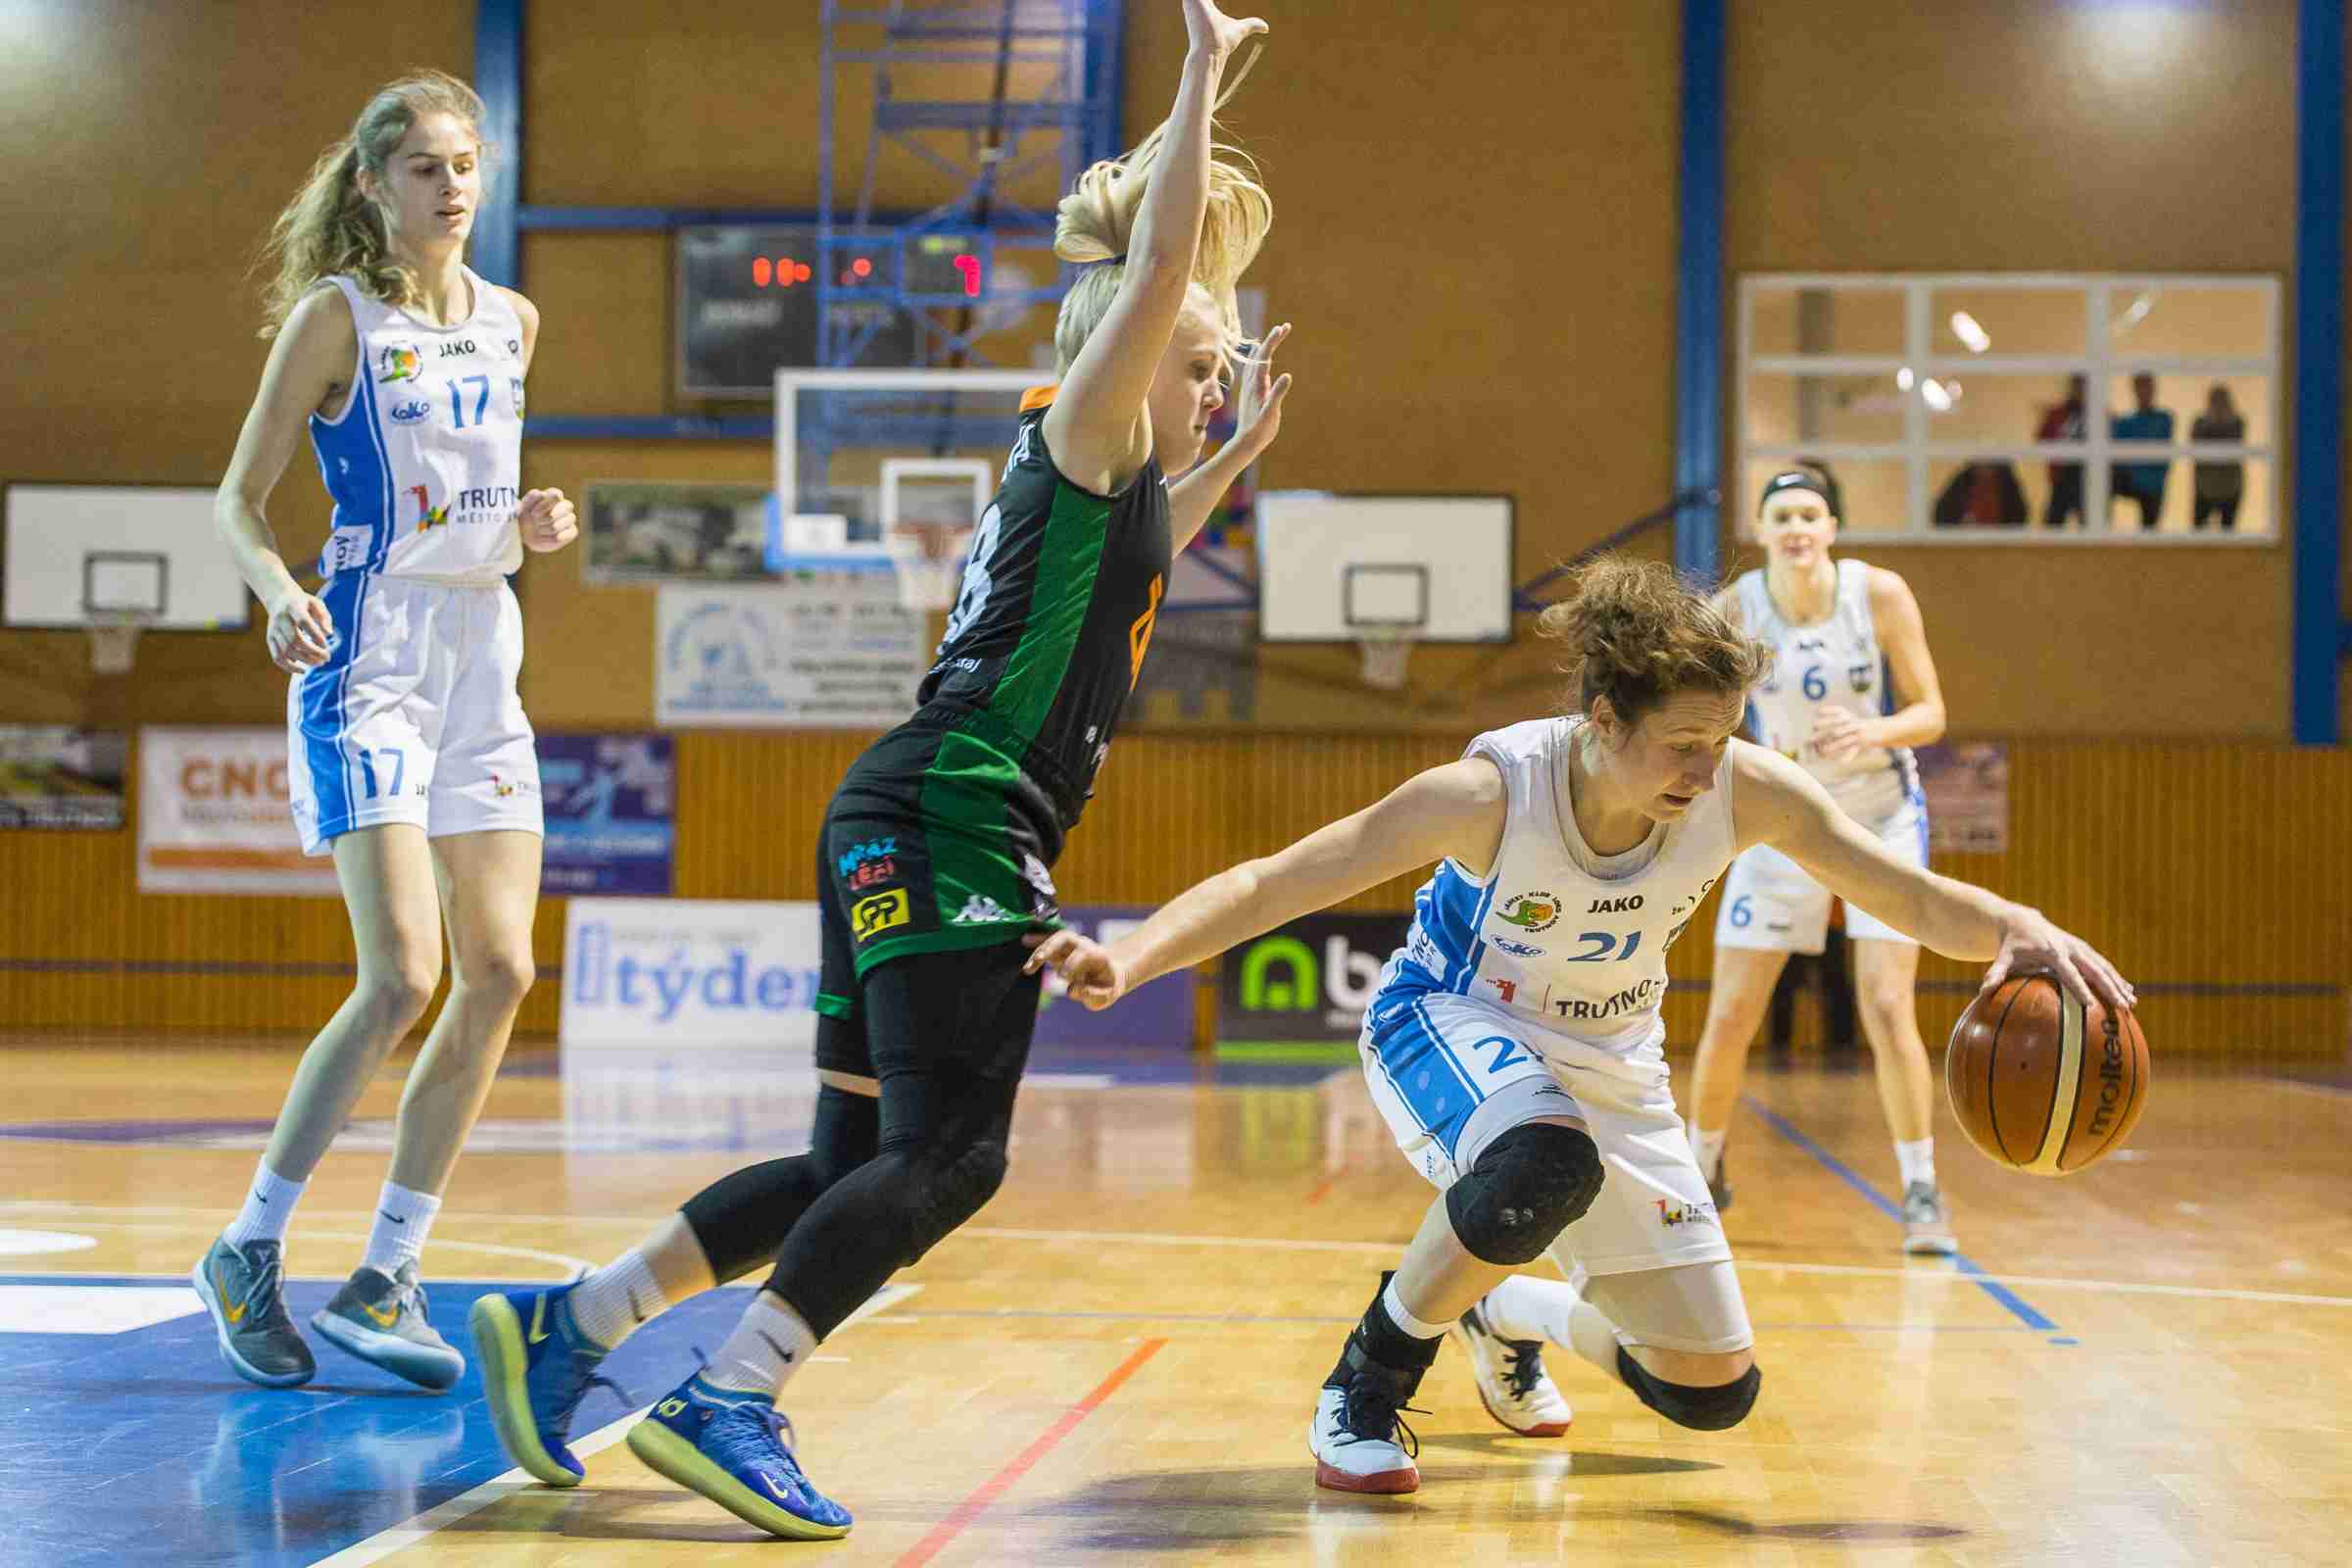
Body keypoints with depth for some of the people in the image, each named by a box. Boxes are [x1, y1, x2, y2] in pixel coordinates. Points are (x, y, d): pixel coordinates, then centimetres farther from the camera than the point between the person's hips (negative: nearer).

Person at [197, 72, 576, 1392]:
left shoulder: (511, 321, 12)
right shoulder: (336, 315, -4)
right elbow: (239, 502, -4)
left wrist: (534, 525, 2)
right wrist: (280, 591, -23)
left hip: (485, 656, 6)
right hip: (370, 659, -6)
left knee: (502, 972, -2)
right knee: (403, 975, -16)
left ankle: (384, 1279, 7)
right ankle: (249, 1251, 0)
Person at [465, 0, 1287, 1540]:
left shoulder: (1104, 484, 24)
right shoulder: (1080, 439, -2)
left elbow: (1130, 560, 49)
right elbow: (1156, 272, -16)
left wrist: (1235, 455, 41)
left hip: (901, 835, 10)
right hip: (952, 826, -10)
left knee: (860, 1163, 9)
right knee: (946, 1157, -13)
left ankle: (566, 1325, 10)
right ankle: (728, 1406, -16)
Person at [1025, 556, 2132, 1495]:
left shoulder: (1747, 791, -24)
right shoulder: (1492, 792, -32)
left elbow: (1919, 903, -15)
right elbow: (1271, 884, -31)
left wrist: (2019, 931, -37)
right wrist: (1123, 963, -46)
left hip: (1612, 1067, 5)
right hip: (1450, 1026, -4)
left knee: (1714, 1393, 3)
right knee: (1547, 1165, -42)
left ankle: (1511, 1315, 34)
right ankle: (1366, 1382, -16)